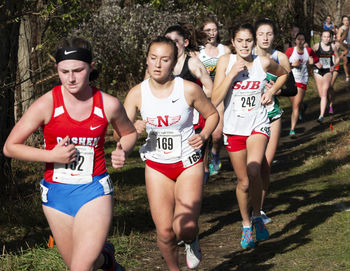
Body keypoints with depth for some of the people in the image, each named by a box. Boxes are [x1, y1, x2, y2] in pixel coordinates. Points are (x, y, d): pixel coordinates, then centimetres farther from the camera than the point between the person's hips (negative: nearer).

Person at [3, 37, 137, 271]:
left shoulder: (109, 105, -6)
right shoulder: (46, 105, -11)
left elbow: (129, 133, 16)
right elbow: (10, 147, -6)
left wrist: (123, 151, -7)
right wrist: (51, 155, -18)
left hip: (94, 191, -1)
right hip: (56, 193, 2)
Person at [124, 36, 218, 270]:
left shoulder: (189, 90, -12)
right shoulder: (137, 93, -8)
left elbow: (212, 114, 4)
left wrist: (203, 135, -14)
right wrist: (134, 129, -27)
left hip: (189, 164, -2)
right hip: (156, 167, 2)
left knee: (185, 229, -15)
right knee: (165, 233, -2)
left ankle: (192, 240, 23)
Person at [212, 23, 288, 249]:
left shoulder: (264, 62, -4)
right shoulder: (225, 62, -6)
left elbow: (283, 73, 20)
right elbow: (215, 99, -14)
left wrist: (272, 91, 2)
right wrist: (233, 72, -21)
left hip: (258, 125, -1)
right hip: (233, 127, 1)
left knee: (253, 172, -24)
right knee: (243, 182, 8)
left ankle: (257, 217, -1)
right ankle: (246, 225, 30)